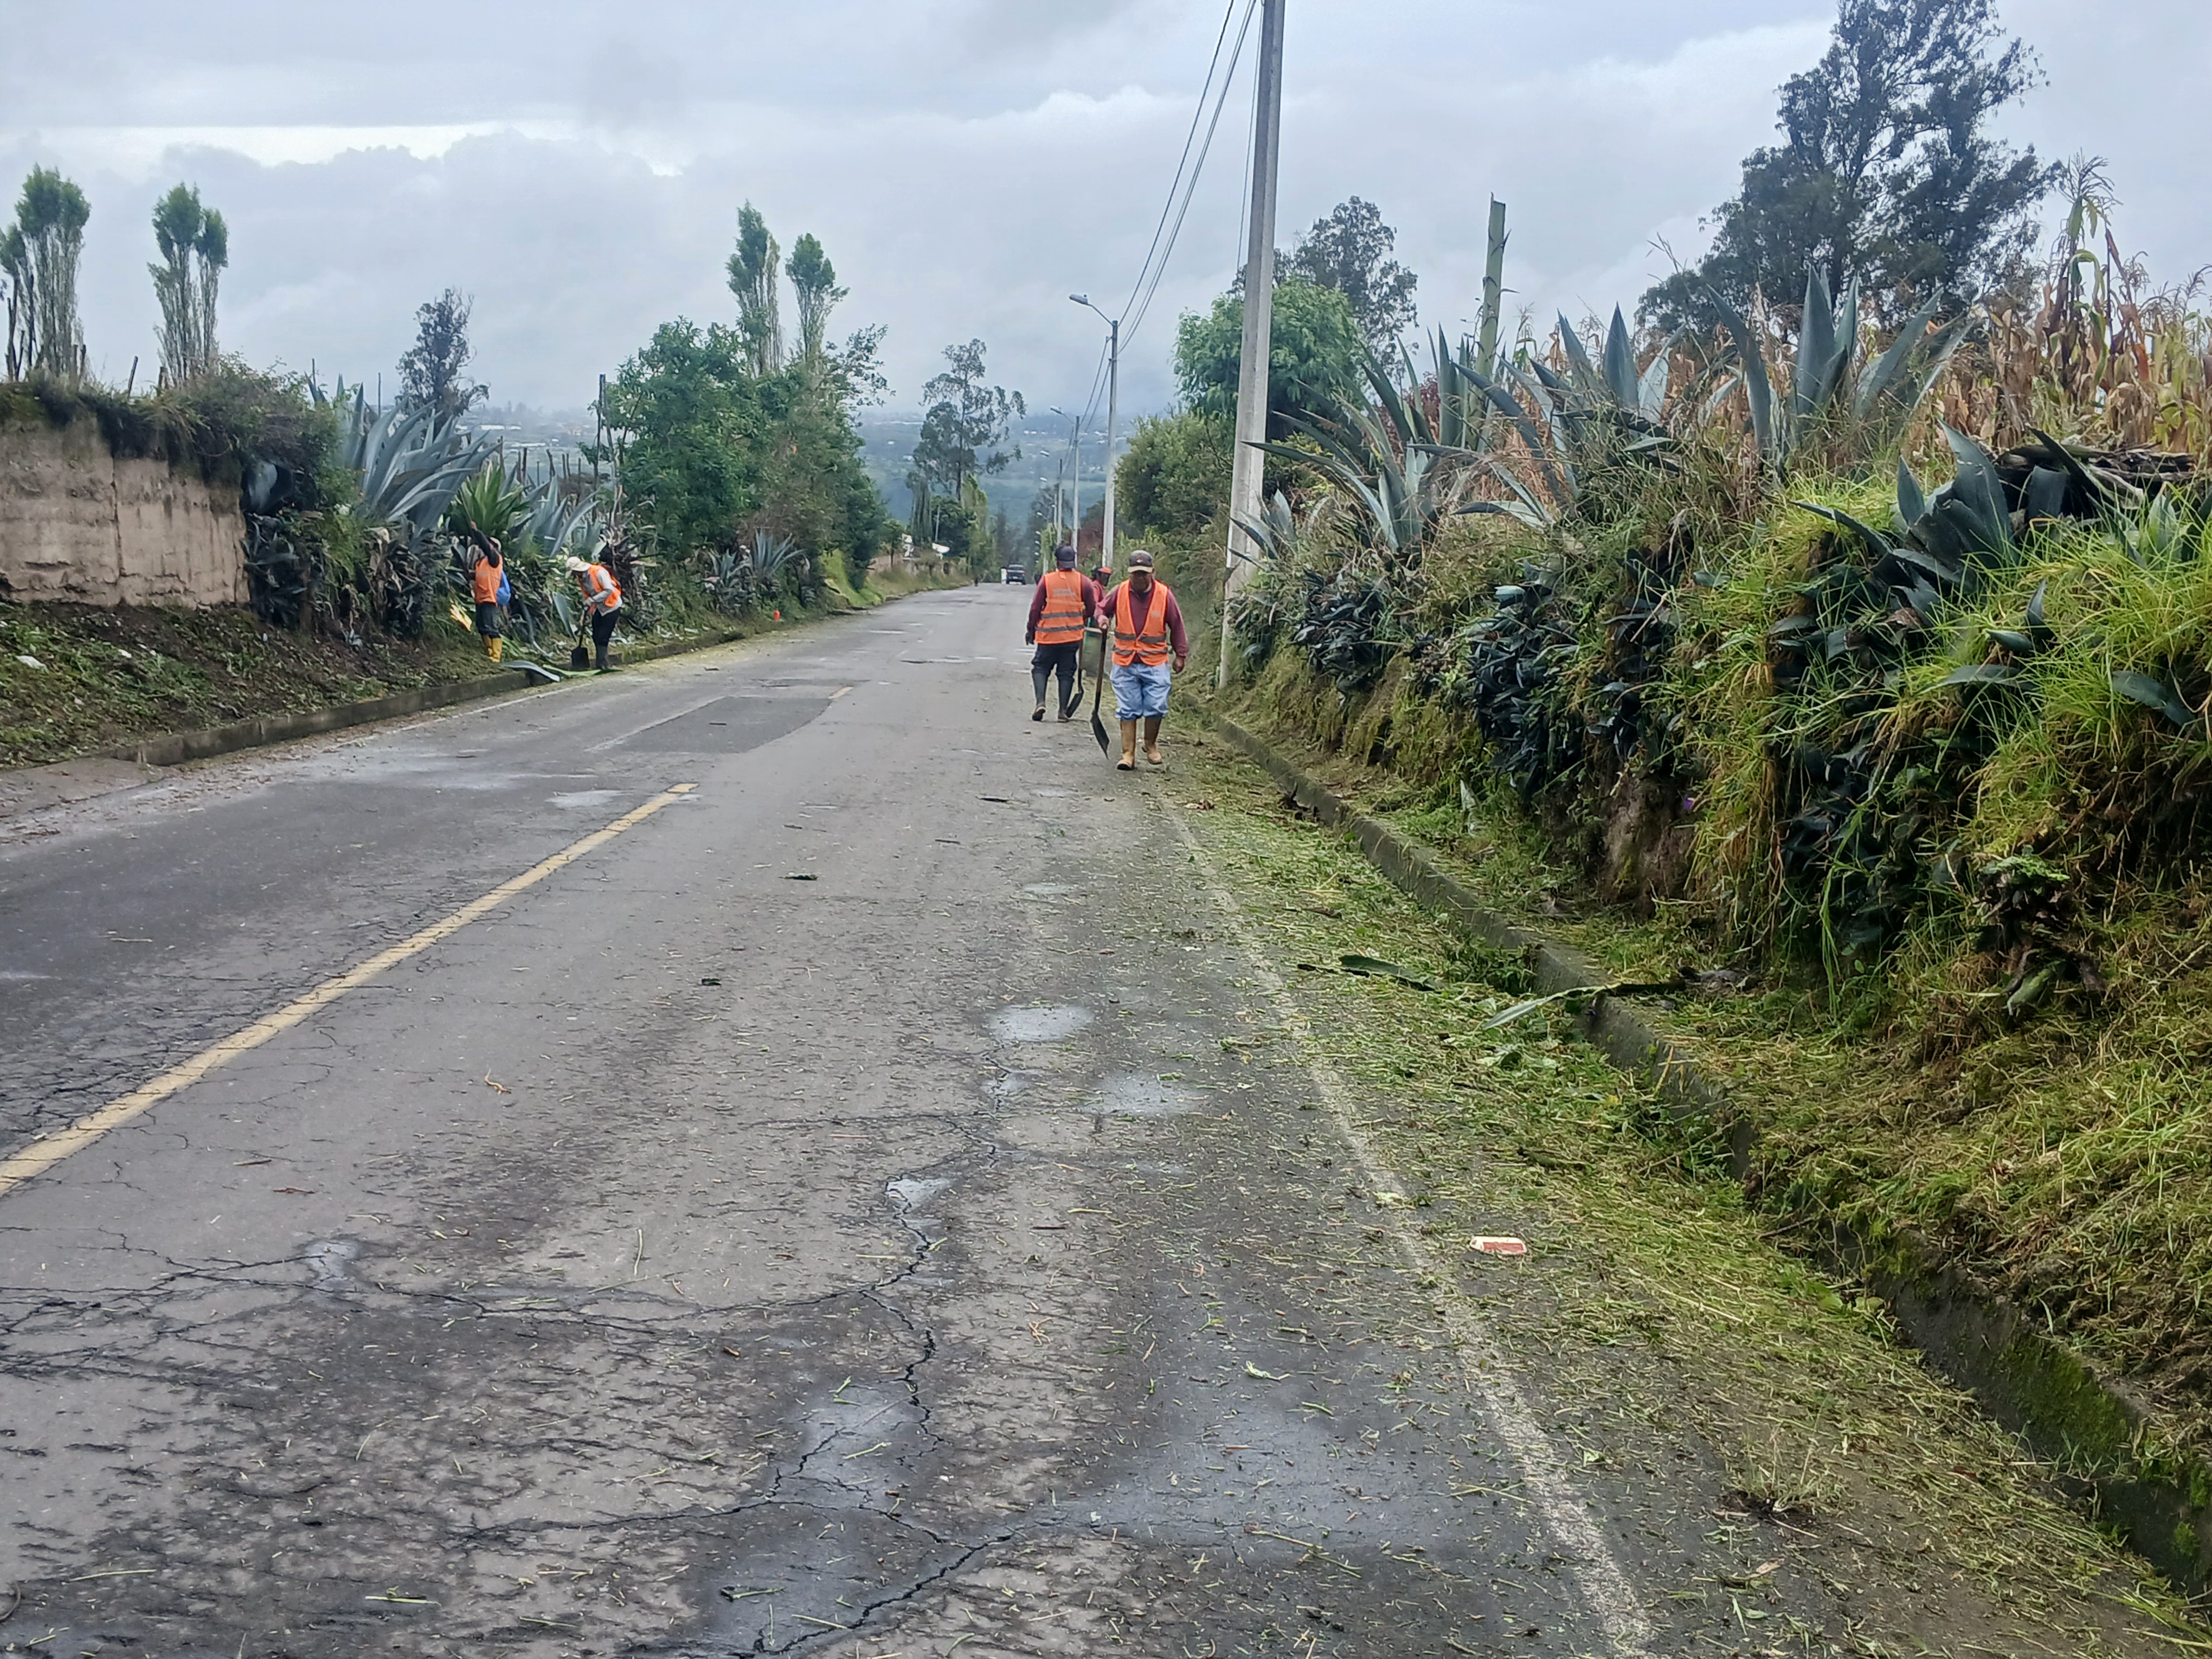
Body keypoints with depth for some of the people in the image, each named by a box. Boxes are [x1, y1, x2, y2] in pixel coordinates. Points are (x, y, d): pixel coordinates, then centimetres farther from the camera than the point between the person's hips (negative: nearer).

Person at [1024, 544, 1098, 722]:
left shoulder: (1046, 580, -6)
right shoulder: (1083, 581, -2)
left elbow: (1035, 608, -3)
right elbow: (1092, 608, 4)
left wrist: (1031, 630, 9)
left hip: (1048, 634, -1)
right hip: (1073, 636, 1)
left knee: (1041, 668, 10)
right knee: (1066, 672, 10)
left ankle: (1040, 701, -9)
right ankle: (1064, 710, 7)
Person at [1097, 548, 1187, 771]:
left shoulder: (1164, 595, -1)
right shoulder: (1120, 593, 1)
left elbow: (1176, 626, 9)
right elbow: (1102, 608, 18)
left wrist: (1181, 654, 9)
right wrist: (1102, 619, -5)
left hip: (1155, 663, -1)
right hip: (1125, 663, 1)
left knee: (1156, 708, -3)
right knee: (1128, 711, 0)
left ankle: (1151, 745, 22)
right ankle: (1128, 754, 6)